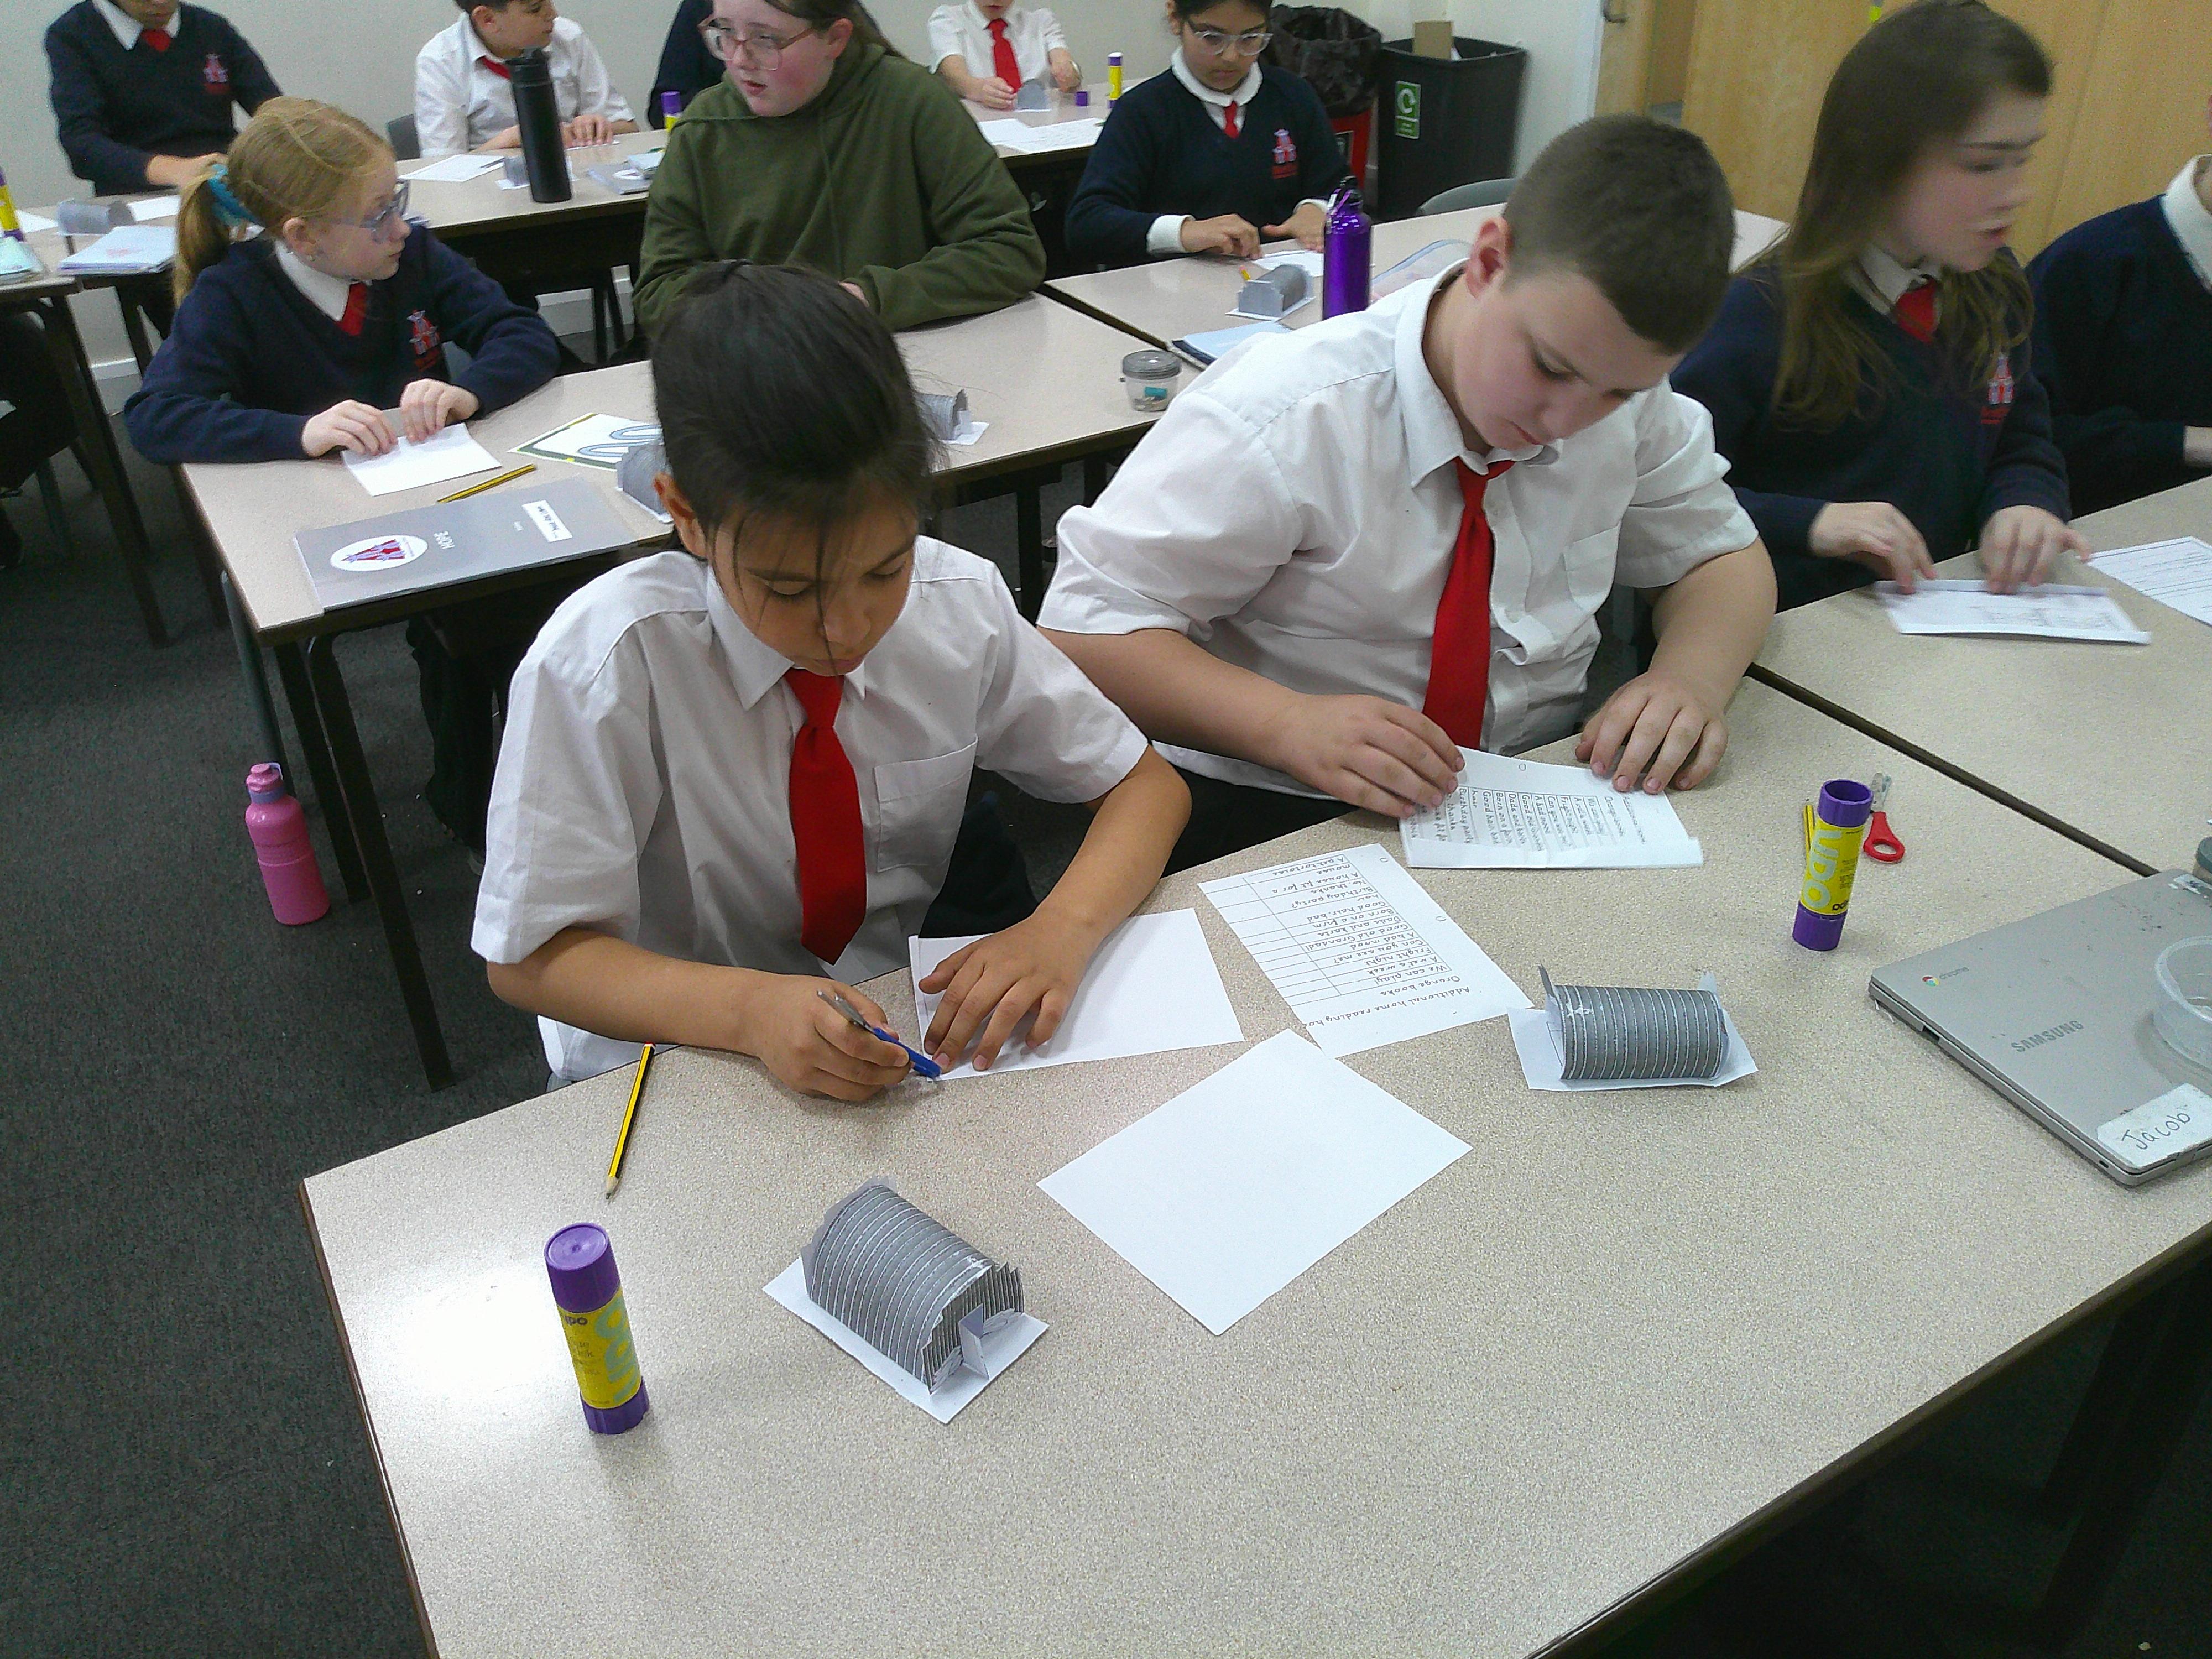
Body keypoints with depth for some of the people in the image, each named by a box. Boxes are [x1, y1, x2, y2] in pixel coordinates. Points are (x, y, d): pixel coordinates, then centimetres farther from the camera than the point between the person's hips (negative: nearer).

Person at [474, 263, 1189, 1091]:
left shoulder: (960, 602, -12)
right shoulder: (603, 658, -21)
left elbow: (1148, 784, -4)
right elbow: (532, 957, -14)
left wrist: (1061, 930, -23)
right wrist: (751, 1008, -32)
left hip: (903, 1033, 3)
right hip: (677, 1050, -2)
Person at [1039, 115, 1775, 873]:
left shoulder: (1629, 396, -4)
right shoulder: (1286, 419, -20)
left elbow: (1723, 556, 9)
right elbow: (1083, 629, -19)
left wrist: (1691, 678, -14)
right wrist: (1289, 724, -34)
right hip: (1275, 821, -3)